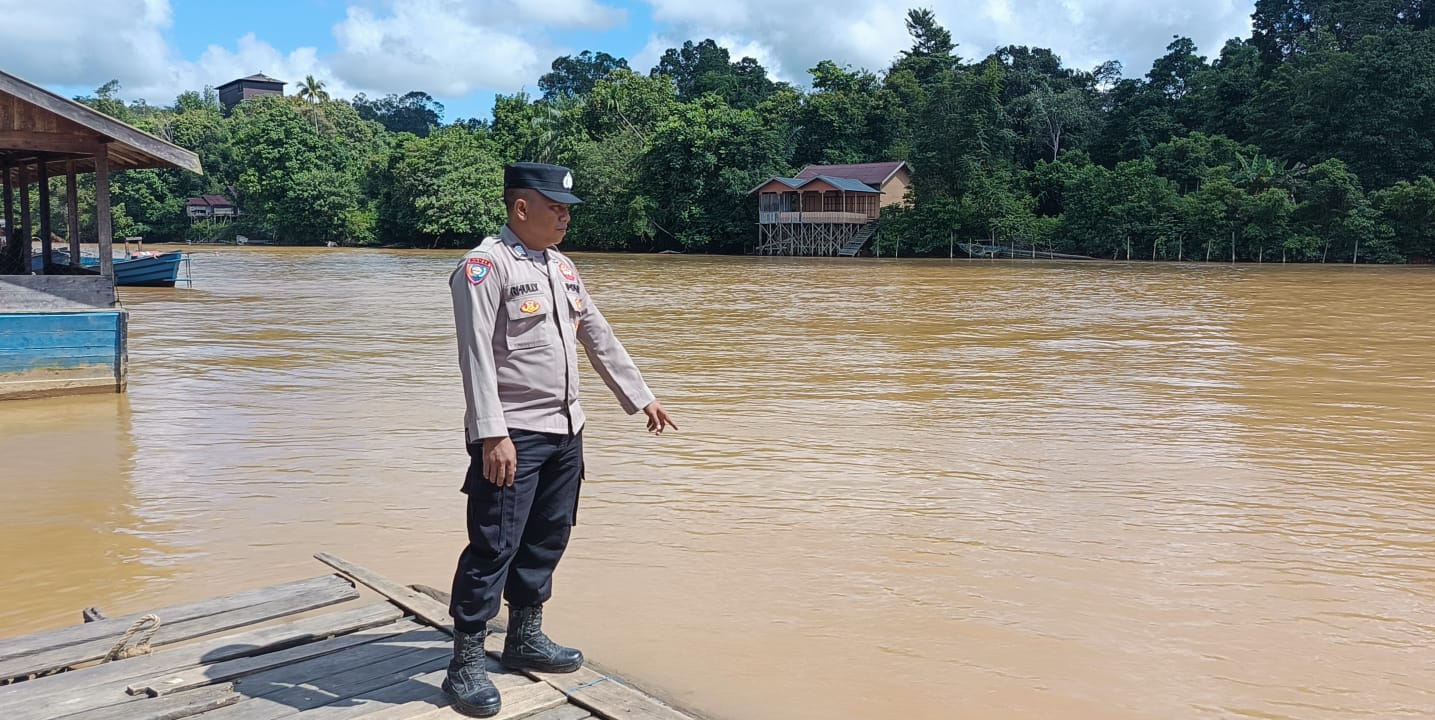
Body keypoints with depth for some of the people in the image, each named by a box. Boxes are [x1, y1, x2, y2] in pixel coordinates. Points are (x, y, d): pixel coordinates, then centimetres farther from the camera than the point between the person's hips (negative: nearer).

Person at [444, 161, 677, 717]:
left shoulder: (561, 267, 14)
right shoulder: (486, 265, -11)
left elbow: (599, 338, 20)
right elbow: (476, 354, -19)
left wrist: (641, 398, 22)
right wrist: (492, 435, -25)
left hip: (565, 430, 8)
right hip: (512, 436, -8)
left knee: (547, 539, 15)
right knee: (494, 547, -6)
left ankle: (526, 639, 30)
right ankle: (466, 665, 5)